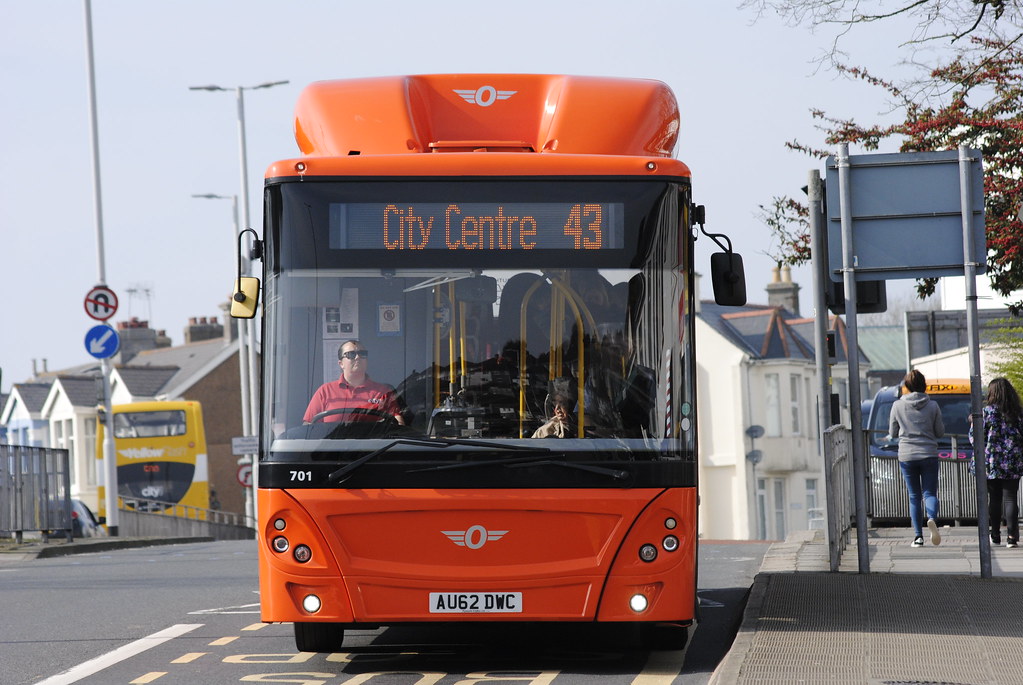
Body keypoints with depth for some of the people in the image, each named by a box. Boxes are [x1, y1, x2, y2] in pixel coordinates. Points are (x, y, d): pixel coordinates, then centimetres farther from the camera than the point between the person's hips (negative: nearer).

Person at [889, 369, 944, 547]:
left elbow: (892, 434, 7)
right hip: (929, 455, 0)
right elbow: (940, 432, 5)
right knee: (930, 493, 2)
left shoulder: (898, 406, -1)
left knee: (914, 496, 8)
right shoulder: (933, 406, -1)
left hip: (907, 456, 0)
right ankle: (931, 519, -29)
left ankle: (918, 536, 2)